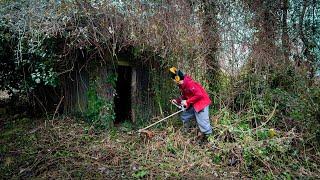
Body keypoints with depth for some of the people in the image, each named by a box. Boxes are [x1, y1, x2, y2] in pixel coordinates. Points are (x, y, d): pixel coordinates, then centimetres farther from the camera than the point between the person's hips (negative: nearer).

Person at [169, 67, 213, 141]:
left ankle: (210, 138, 3)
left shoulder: (189, 83, -24)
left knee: (202, 122, -11)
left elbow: (199, 95, -27)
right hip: (193, 105, 10)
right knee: (184, 116, 18)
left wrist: (187, 102, -20)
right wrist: (177, 100, 4)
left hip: (201, 103, -10)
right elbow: (184, 96, 18)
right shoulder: (182, 85, 6)